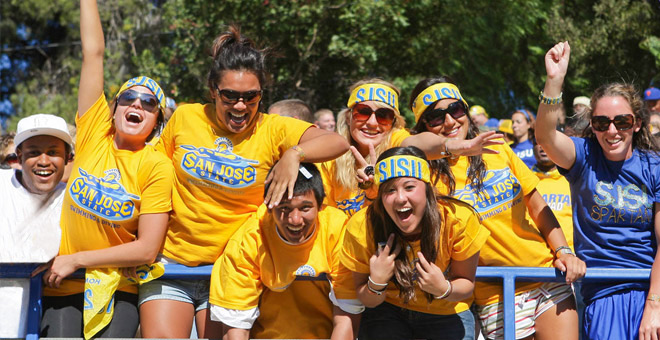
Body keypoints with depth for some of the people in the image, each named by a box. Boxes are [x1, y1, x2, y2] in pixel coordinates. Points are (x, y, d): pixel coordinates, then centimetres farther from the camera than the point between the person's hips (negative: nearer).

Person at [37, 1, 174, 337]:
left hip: (119, 286, -1)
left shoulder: (157, 166, -8)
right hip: (65, 284, 1)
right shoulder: (94, 134, -2)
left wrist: (75, 260, -13)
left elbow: (147, 249, -12)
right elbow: (93, 51, -4)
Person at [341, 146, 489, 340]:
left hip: (446, 313, 1)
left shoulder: (460, 220, -25)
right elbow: (367, 300, -8)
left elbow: (466, 284, -9)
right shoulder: (362, 228, -23)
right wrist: (376, 282, -29)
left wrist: (444, 289, -30)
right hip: (387, 310, -1)